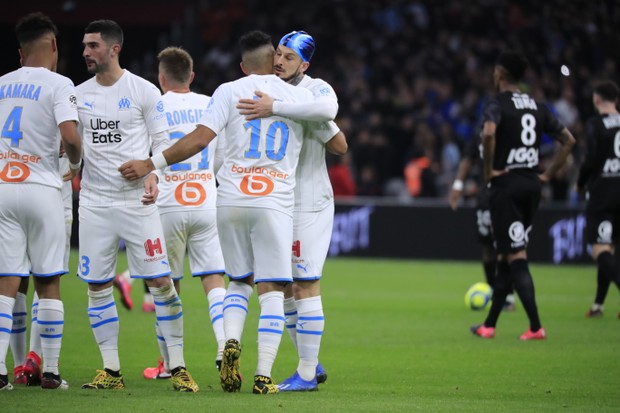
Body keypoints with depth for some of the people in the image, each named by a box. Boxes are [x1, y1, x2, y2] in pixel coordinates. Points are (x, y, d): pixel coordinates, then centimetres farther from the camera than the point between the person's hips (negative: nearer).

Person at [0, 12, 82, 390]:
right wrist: (76, 163, 3)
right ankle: (50, 371, 7)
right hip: (40, 188, -3)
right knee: (49, 284, 5)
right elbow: (70, 136, -18)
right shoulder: (58, 85, -5)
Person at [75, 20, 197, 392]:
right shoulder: (79, 95, 8)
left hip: (137, 200, -4)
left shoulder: (145, 92, -3)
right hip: (94, 202, 4)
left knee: (160, 281, -7)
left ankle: (178, 367, 0)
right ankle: (111, 370, 11)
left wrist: (152, 175, -16)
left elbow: (162, 142, 0)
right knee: (97, 285, 2)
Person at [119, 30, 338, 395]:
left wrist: (151, 164, -3)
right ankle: (264, 375, -7)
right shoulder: (300, 96, 7)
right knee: (272, 289, 1)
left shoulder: (229, 92, 4)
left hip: (231, 200, 1)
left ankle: (231, 342, -7)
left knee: (239, 281, 18)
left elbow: (200, 139, -8)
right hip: (275, 202, -1)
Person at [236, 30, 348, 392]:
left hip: (309, 203, -8)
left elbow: (327, 109, -36)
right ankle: (312, 364, 22)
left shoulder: (316, 90, -11)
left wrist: (274, 108, -37)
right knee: (284, 286, 11)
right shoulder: (266, 94, 11)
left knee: (306, 284, -7)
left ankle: (307, 374, -3)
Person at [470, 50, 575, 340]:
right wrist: (547, 174, 12)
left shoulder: (497, 104, -9)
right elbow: (568, 140, 12)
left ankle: (535, 327, -13)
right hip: (532, 184, 7)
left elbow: (489, 133, -30)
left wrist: (489, 170, -17)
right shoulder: (537, 107, 11)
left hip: (506, 185, -7)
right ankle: (489, 325, 22)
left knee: (516, 256, -6)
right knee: (506, 255, 15)